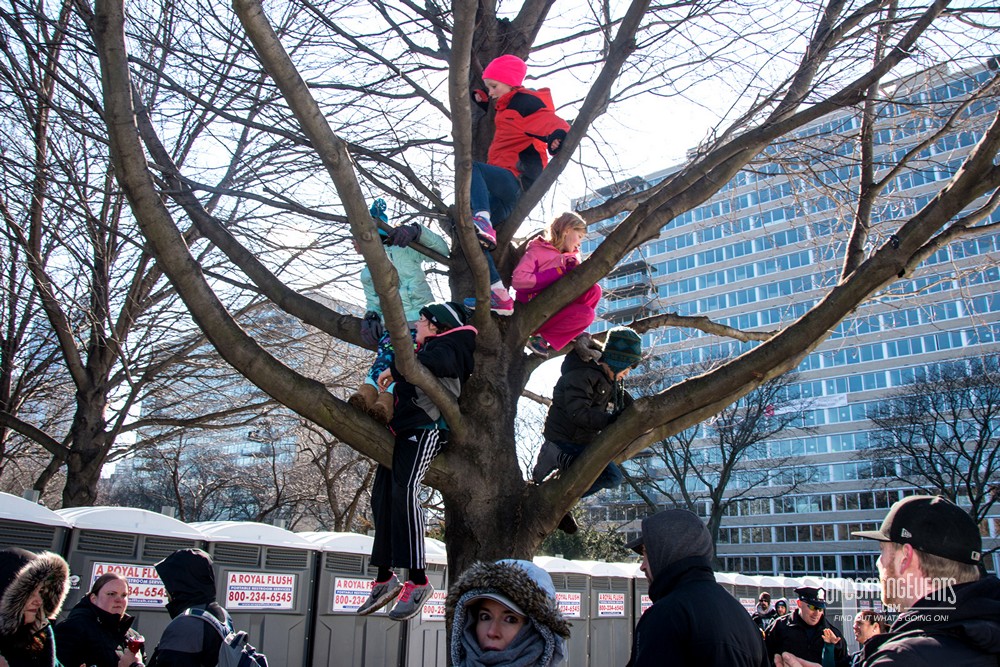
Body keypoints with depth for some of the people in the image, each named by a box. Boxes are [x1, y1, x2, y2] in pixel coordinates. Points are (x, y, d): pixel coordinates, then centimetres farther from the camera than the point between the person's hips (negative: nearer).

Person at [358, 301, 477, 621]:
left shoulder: (448, 347, -2)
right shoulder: (426, 348, 29)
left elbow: (431, 363, -24)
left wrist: (395, 369, -14)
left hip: (427, 427, -10)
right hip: (403, 429, 10)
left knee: (404, 490, -27)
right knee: (381, 496, 4)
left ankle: (418, 580, -28)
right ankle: (385, 578, 11)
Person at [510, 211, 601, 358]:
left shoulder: (572, 256, 15)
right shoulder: (537, 251, -7)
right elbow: (518, 280, -23)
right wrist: (559, 272, -20)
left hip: (557, 309, 7)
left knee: (594, 289, -9)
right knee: (586, 314, -25)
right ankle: (540, 337, -12)